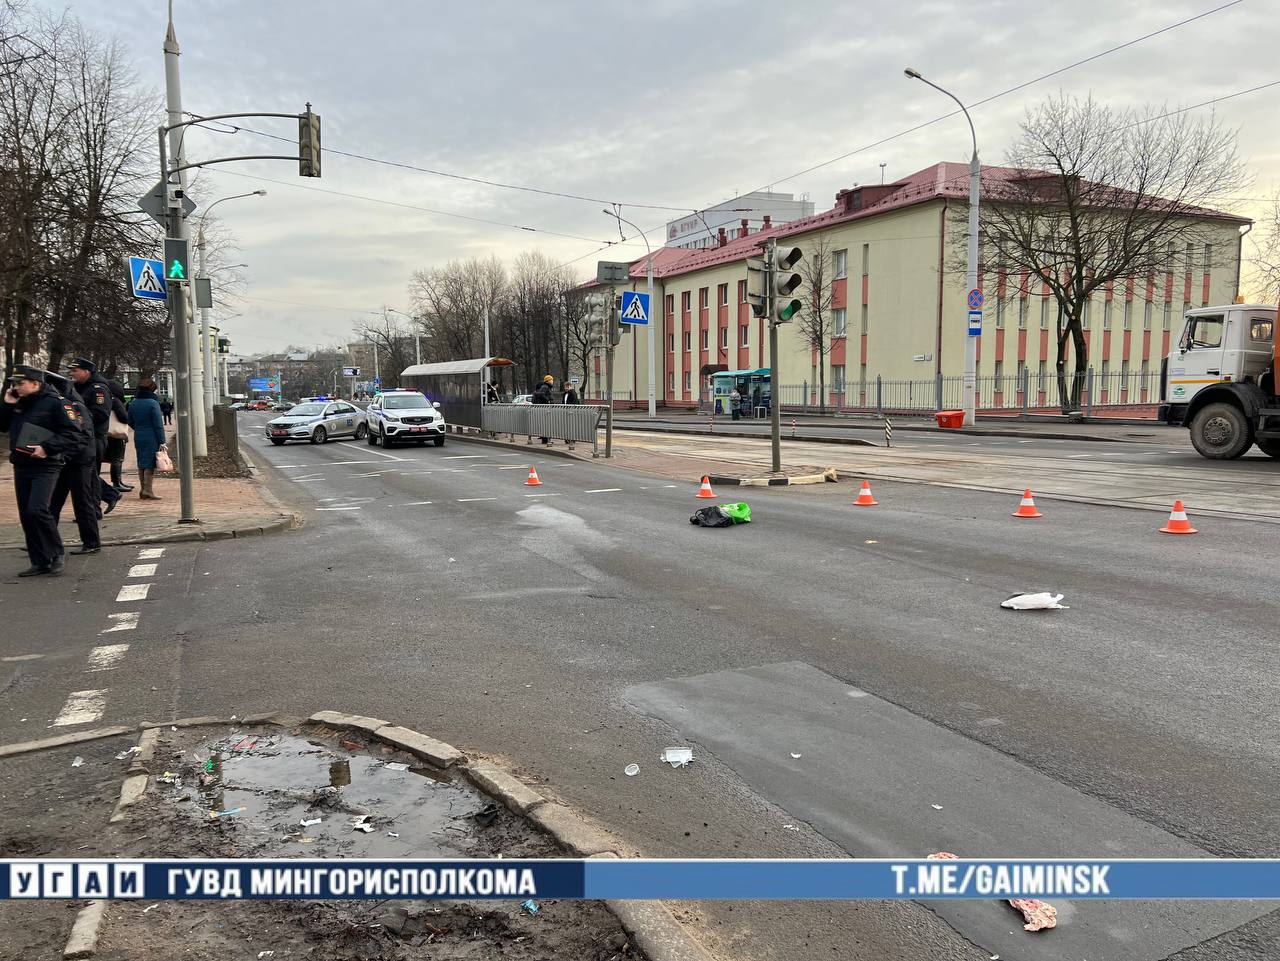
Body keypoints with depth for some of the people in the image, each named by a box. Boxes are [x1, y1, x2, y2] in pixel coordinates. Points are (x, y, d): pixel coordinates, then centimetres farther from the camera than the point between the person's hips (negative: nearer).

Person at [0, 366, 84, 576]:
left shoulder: (55, 403, -9)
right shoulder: (18, 403, 12)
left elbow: (72, 434, -12)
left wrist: (47, 448, -21)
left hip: (45, 466, -7)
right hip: (21, 467, 7)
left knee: (36, 510, -19)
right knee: (26, 515, 7)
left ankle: (57, 554, -2)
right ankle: (40, 562, 15)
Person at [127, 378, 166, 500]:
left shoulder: (133, 403, 8)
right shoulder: (153, 403, -12)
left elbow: (130, 422, 16)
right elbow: (158, 424, -13)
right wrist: (162, 441, -11)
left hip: (138, 437, 7)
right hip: (151, 438, -6)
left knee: (141, 463, 13)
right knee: (150, 464, -4)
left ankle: (143, 489, 17)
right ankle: (148, 490, -7)